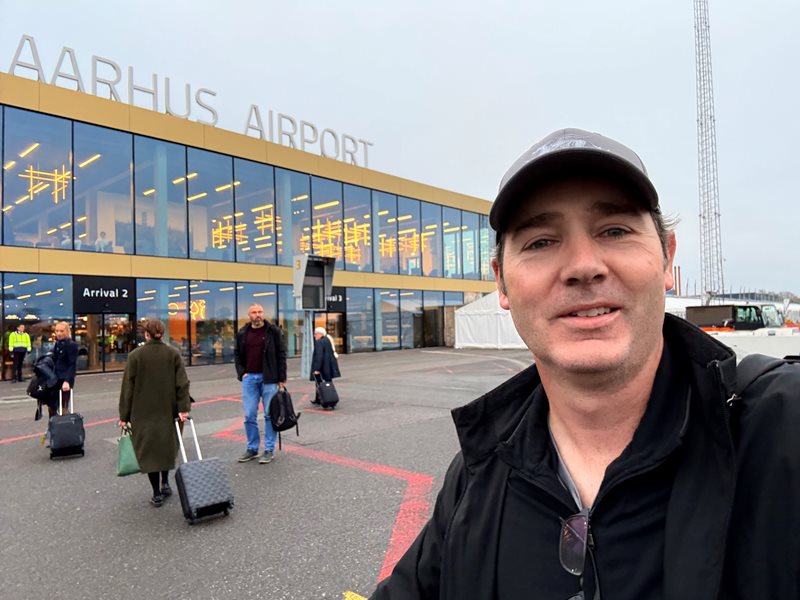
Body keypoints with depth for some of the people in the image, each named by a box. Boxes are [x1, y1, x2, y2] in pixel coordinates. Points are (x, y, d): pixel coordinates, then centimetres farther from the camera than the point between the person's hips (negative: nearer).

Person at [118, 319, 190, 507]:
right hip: (168, 411, 2)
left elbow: (128, 388, -3)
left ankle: (157, 494, 9)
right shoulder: (173, 354, -1)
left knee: (148, 450, 6)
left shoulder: (135, 356, -5)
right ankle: (165, 483, 19)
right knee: (167, 446, 20)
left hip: (143, 412, -2)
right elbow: (182, 383, -8)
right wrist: (183, 408, -10)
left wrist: (124, 416, 2)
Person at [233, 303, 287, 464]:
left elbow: (281, 354, -1)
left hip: (268, 378, -3)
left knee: (270, 414, 2)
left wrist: (282, 378, -5)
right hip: (249, 378, 3)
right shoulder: (242, 333, 9)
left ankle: (269, 450, 11)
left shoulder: (273, 331, -1)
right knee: (249, 416, 5)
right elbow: (237, 354, 17)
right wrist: (241, 373, 3)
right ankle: (252, 448, 19)